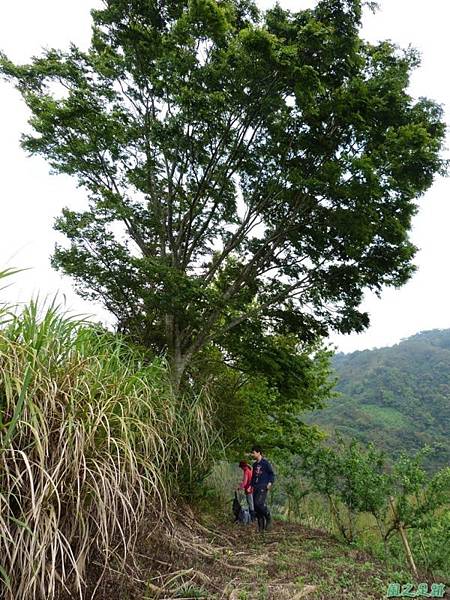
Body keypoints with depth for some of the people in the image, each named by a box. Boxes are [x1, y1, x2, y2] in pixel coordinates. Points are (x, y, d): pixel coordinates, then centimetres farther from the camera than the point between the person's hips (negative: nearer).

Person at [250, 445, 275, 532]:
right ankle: (261, 526, 13)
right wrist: (251, 485, 18)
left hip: (263, 487, -7)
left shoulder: (265, 463, -5)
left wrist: (270, 483, -15)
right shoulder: (255, 464, 16)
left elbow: (272, 474, -4)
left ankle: (268, 518, 0)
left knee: (259, 503, -23)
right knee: (256, 507, 3)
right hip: (256, 488, 7)